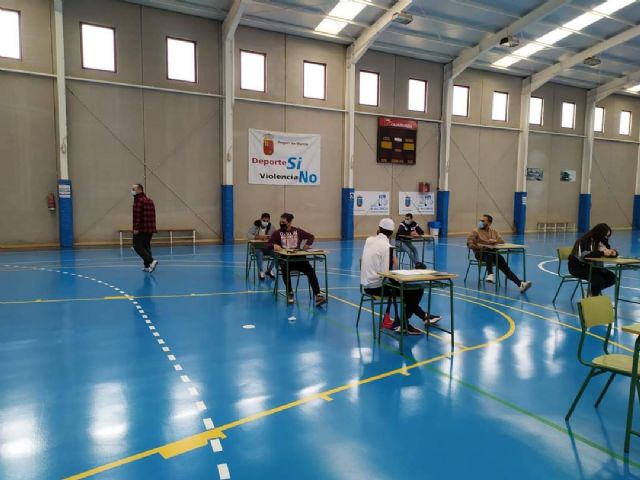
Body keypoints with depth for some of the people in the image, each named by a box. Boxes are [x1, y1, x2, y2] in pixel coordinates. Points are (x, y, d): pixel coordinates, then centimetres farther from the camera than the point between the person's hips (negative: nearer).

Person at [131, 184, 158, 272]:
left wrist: (136, 228, -20)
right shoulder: (149, 200, 17)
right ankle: (147, 266, 13)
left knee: (138, 246, -3)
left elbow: (137, 215, -18)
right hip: (150, 228, 8)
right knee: (146, 246, 14)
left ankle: (151, 261, -18)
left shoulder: (138, 200, -9)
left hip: (141, 229, -8)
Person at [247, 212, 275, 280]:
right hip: (257, 247, -3)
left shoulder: (271, 227, 2)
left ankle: (269, 270, -1)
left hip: (267, 247, 3)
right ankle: (261, 272, -18)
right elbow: (248, 235, -15)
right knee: (259, 254, -36)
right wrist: (258, 237, -31)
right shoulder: (255, 226, -4)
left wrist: (268, 237, -28)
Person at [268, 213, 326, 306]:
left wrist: (307, 244, 0)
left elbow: (311, 237, 19)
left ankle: (318, 295, -28)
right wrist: (274, 245, -26)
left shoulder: (297, 231, 10)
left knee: (310, 270, -24)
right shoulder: (277, 233, 5)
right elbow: (268, 245, -4)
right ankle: (289, 293, -17)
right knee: (285, 270, -36)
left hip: (299, 258, 1)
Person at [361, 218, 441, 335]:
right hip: (378, 286, -8)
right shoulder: (386, 246, -17)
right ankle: (400, 323, 6)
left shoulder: (368, 240, 3)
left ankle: (424, 316, 34)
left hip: (366, 284, 9)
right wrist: (395, 265, -4)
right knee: (417, 290, -1)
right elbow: (386, 273, -21)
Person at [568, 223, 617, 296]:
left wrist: (613, 252, -20)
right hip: (577, 266, -8)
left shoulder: (601, 241, 2)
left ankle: (593, 290, 16)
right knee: (598, 278, -27)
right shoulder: (585, 240, -21)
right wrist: (602, 253, -40)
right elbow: (586, 255, -35)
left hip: (591, 265, 8)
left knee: (611, 277, -6)